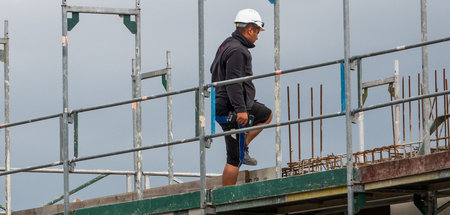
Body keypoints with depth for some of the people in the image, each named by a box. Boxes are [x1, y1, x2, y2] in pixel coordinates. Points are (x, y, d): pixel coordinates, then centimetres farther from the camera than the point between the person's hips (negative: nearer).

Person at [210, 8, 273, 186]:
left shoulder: (226, 45, 13)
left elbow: (214, 70, 29)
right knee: (235, 159, -6)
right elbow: (234, 82, -27)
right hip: (232, 111, -10)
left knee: (267, 115, 26)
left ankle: (243, 147, 16)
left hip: (220, 104, 10)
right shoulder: (237, 50, -19)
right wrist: (241, 109, -31)